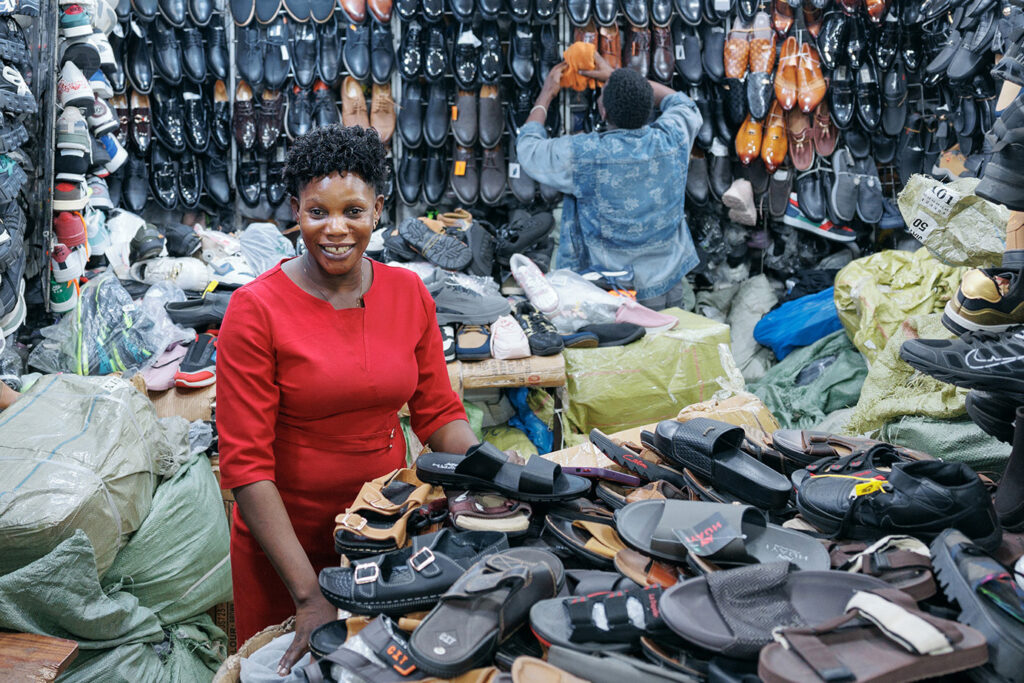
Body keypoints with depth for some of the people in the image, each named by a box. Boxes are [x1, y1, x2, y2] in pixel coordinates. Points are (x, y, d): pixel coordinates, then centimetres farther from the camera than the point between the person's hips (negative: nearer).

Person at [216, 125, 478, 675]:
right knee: (279, 666, 17)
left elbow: (438, 412, 4)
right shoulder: (256, 309, -16)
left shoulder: (409, 293, -4)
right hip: (284, 535, -3)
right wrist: (309, 596, -23)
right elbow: (245, 463, -17)